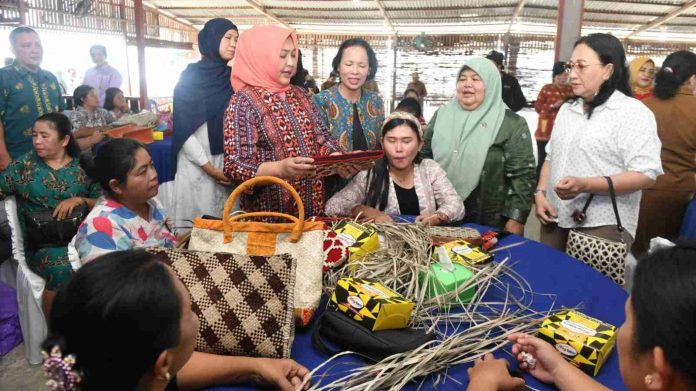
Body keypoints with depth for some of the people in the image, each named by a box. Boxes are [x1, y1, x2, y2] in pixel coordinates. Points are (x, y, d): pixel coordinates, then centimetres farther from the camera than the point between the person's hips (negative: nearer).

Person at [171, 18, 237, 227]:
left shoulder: (232, 77, 9)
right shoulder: (191, 76, -4)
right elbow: (183, 128, -8)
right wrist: (207, 166, -12)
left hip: (228, 163, 4)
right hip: (197, 163, -4)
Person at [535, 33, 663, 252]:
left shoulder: (633, 112, -9)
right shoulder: (567, 110, 13)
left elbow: (645, 175, -16)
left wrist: (583, 185, -27)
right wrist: (540, 193, 2)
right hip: (556, 221, 6)